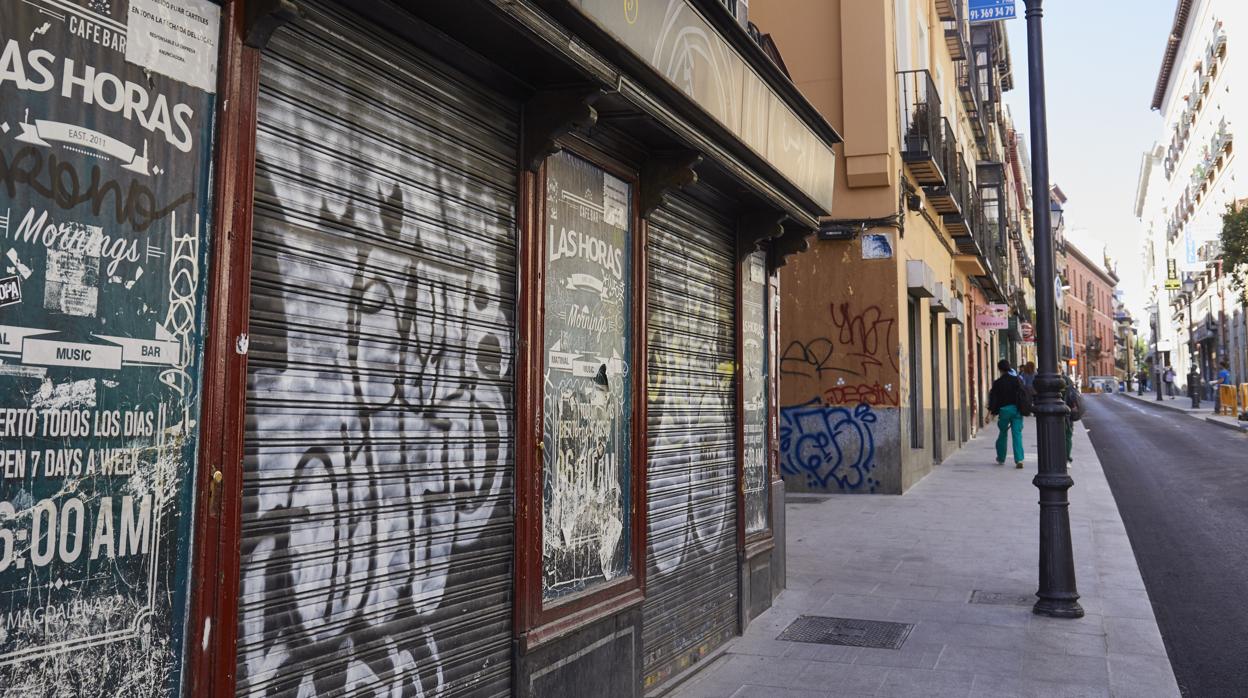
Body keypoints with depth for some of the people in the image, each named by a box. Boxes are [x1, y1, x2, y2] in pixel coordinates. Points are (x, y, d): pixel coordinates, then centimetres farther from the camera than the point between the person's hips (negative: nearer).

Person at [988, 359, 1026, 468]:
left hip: (1004, 410, -1)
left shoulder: (998, 382, -4)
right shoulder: (1018, 379, 3)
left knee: (1002, 434, 14)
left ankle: (1001, 458, 23)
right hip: (1017, 410, 1)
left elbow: (993, 398, -5)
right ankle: (1019, 459, -13)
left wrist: (992, 411, -2)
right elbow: (1024, 394, 3)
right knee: (1017, 434, -1)